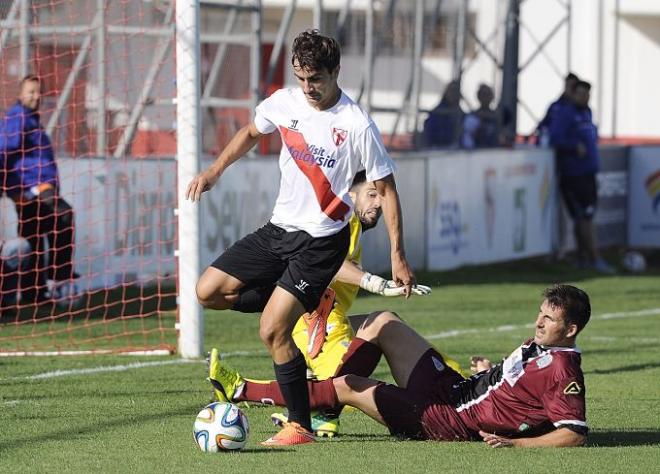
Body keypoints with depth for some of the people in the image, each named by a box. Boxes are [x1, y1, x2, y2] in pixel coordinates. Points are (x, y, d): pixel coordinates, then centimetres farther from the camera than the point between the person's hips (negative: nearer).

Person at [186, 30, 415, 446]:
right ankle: (309, 302, 14)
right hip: (279, 228, 7)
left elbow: (386, 189, -11)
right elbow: (251, 133, 21)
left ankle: (301, 426, -4)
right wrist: (214, 172, 10)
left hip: (321, 240, -7)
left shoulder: (358, 126, -18)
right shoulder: (284, 103, -2)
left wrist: (398, 256, -13)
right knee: (209, 292, 3)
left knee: (272, 331, -17)